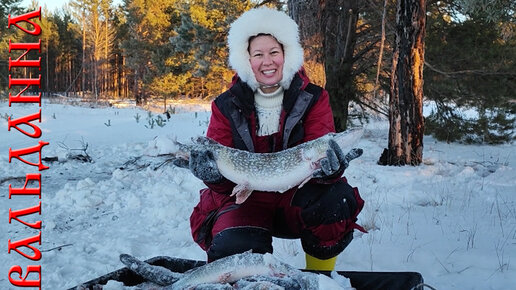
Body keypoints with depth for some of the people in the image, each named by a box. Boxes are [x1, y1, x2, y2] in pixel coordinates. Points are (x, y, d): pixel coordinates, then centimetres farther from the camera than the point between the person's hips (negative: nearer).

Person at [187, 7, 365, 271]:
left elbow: (321, 152, -13)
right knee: (233, 248, -31)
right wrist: (214, 173, -31)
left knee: (338, 198, -31)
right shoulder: (227, 106, -3)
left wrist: (329, 166, -38)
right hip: (245, 200, 0)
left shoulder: (313, 99, -2)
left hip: (296, 199, 1)